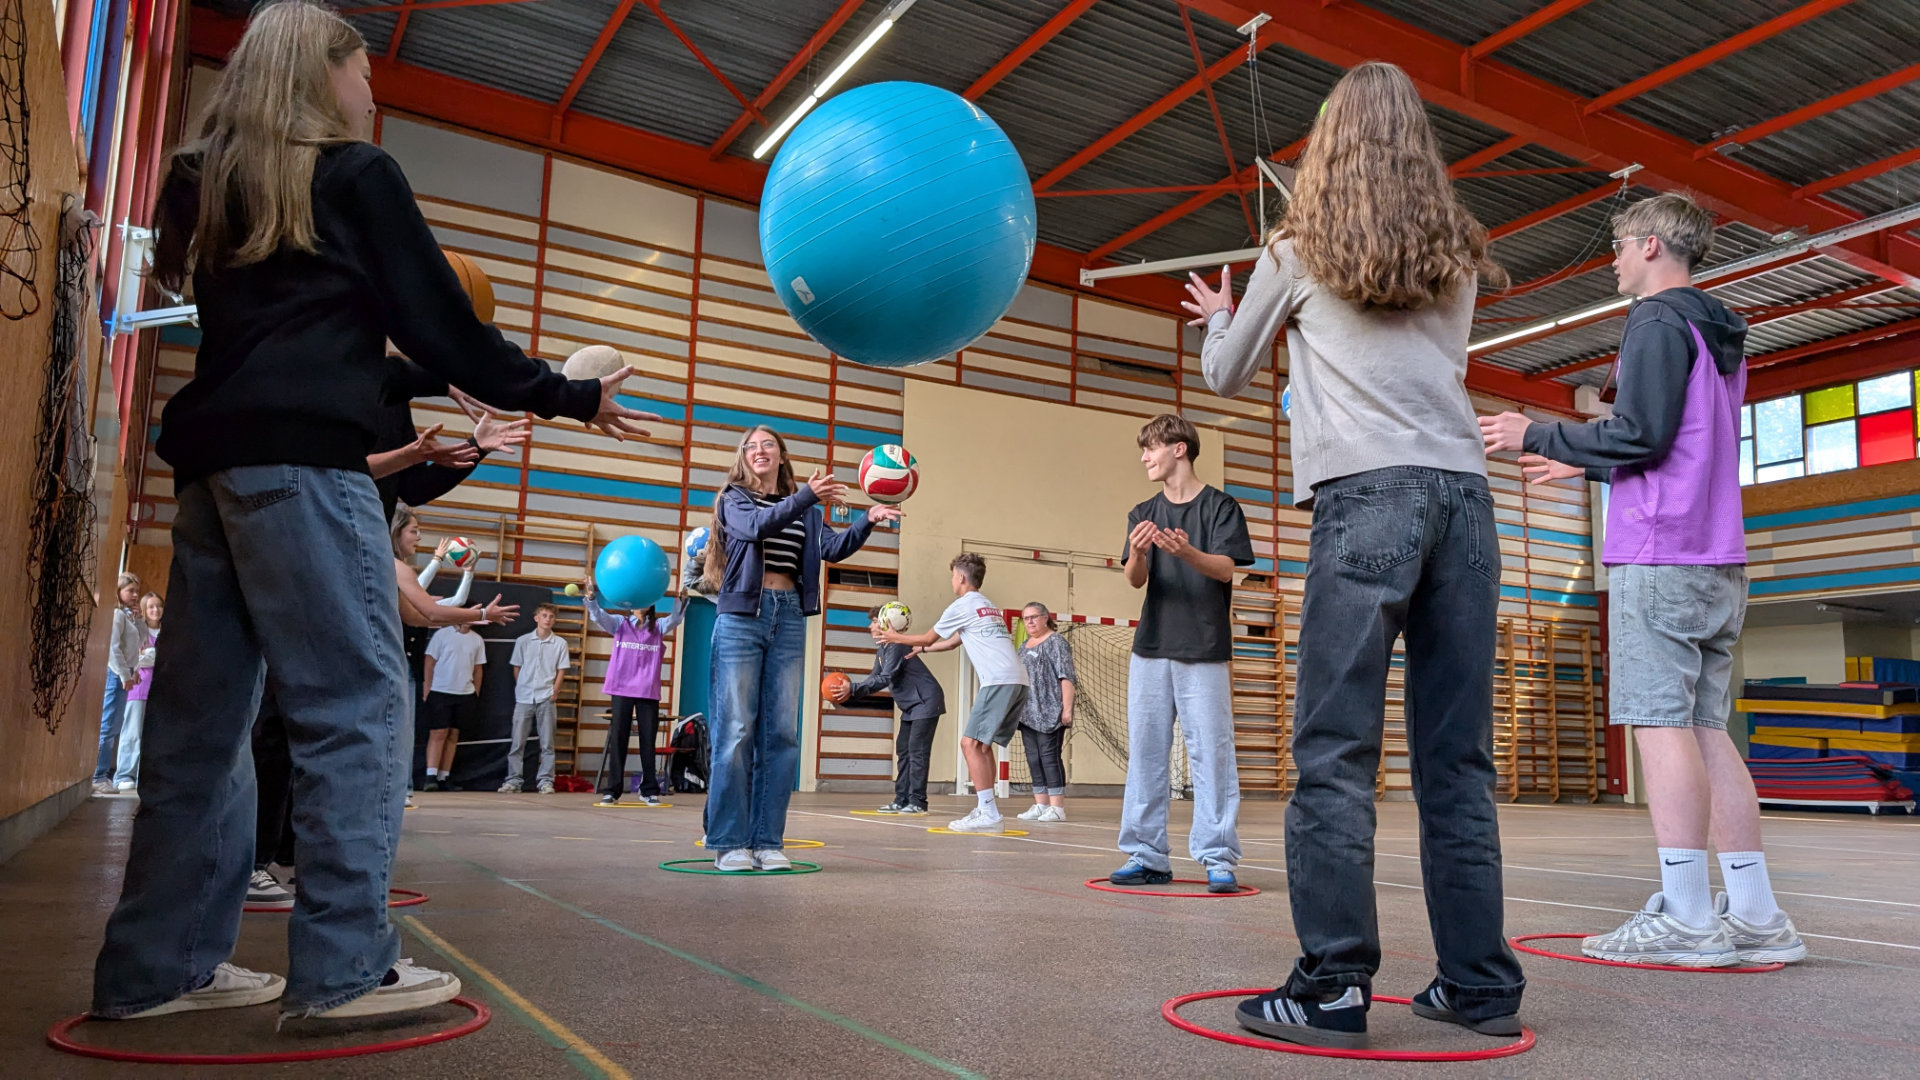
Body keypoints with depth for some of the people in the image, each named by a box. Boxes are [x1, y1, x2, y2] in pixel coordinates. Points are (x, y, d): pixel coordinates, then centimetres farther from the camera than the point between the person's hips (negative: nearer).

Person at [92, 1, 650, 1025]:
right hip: (300, 459, -8)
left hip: (212, 459, 8)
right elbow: (438, 321, -1)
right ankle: (342, 967, -9)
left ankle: (157, 964, 13)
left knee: (203, 711, 9)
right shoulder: (357, 175, 2)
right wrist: (570, 397, 6)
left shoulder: (213, 183, 22)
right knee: (357, 700, -8)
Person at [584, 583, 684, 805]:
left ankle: (649, 790, 11)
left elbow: (676, 618, -6)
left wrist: (681, 600, -28)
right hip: (622, 688, -1)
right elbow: (599, 616, -6)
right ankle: (612, 790, 5)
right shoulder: (619, 623, 8)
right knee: (618, 739, 1)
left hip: (649, 691, 1)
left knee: (649, 740, 4)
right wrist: (591, 597, -27)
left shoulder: (658, 626, 10)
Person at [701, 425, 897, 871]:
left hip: (788, 617, 3)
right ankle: (729, 842, -2)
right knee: (736, 730, -6)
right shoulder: (734, 499, 6)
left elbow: (833, 548, 0)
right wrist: (807, 495, -29)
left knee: (781, 733, 1)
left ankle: (767, 840, 6)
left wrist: (868, 520, -18)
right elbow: (757, 526, -15)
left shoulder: (806, 511, 16)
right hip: (742, 614, -3)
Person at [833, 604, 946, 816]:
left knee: (917, 750, -13)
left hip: (926, 702, -10)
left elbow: (884, 679, -30)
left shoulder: (896, 646, -21)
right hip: (911, 706, 10)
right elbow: (873, 679, 5)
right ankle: (902, 800, 7)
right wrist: (849, 694, -10)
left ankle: (917, 802, -12)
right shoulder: (882, 651, 10)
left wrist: (852, 689, -33)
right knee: (903, 750, 6)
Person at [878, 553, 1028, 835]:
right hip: (1018, 680, 9)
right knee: (983, 744, 14)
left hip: (999, 681, -9)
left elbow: (928, 638, 13)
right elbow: (954, 641, 39)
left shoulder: (963, 605, 1)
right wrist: (922, 649, 50)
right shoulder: (987, 606, 27)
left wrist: (896, 638, 30)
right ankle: (984, 811, 12)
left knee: (971, 743, -9)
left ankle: (989, 814, -15)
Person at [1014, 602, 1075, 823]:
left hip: (1049, 712, -8)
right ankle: (1041, 805, 13)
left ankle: (1057, 807, -6)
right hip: (1028, 713, 8)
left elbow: (1066, 677, -11)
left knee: (1049, 756, -9)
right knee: (1033, 758, 7)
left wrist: (1067, 708, -18)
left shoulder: (1056, 642, -3)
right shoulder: (1024, 646, 20)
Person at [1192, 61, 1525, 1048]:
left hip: (1365, 494, -5)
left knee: (1335, 749, -7)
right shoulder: (1456, 257, 20)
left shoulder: (1299, 248, 10)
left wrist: (1221, 317, 41)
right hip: (1463, 493, 5)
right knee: (1457, 755, 6)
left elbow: (1226, 377, 19)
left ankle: (1331, 987, -10)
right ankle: (1479, 983, 10)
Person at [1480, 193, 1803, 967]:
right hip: (1719, 562, 9)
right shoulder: (1723, 338, 24)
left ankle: (1686, 918, -8)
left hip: (1659, 558, -9)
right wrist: (1581, 466, 32)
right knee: (1705, 729, 8)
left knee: (1660, 722, -9)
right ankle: (1756, 918, 8)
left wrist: (1536, 436, -4)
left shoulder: (1658, 320, -5)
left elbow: (1641, 434, -15)